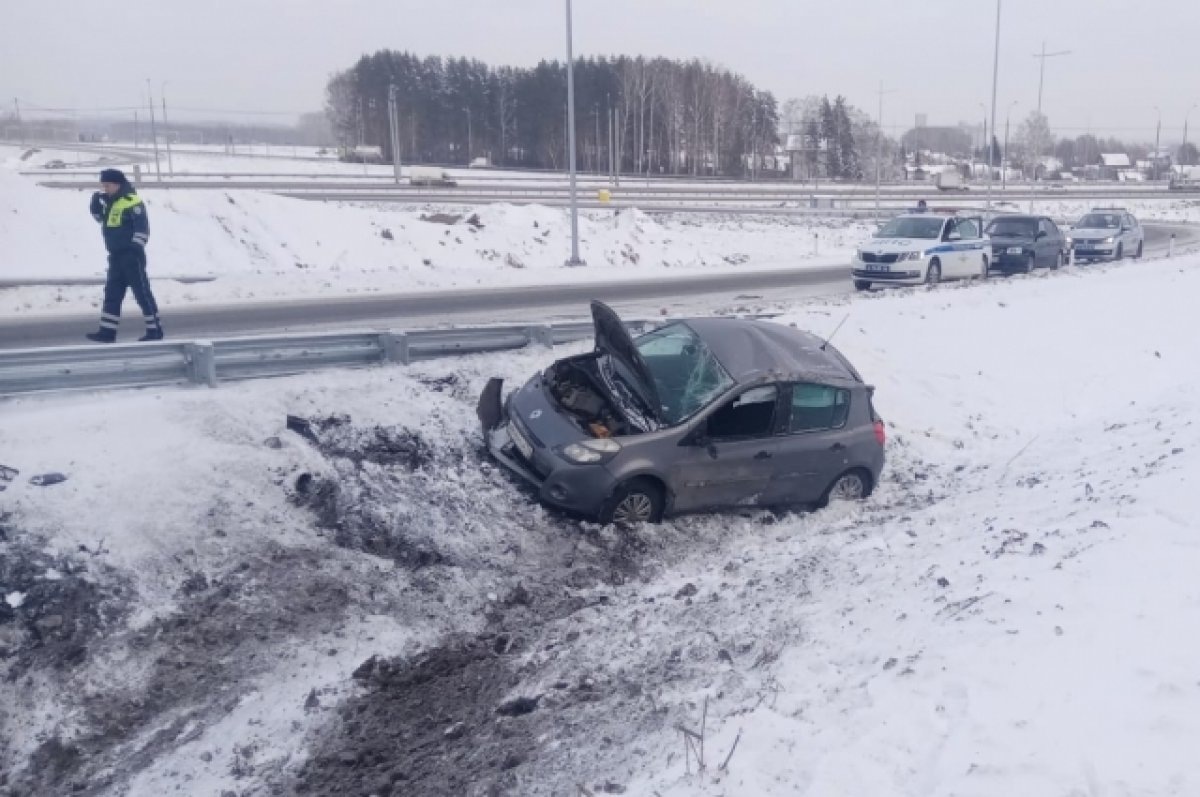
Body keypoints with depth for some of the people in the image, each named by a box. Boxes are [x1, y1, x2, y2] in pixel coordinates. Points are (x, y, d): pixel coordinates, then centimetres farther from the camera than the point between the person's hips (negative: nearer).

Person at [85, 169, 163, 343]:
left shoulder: (132, 201, -13)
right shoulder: (110, 202, 14)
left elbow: (142, 227, -17)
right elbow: (100, 218, 26)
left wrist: (136, 248, -21)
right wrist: (96, 203, 7)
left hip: (131, 255, -9)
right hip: (116, 255, 9)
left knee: (142, 293, -5)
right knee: (112, 293, 10)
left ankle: (155, 330, 0)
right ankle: (107, 331, 14)